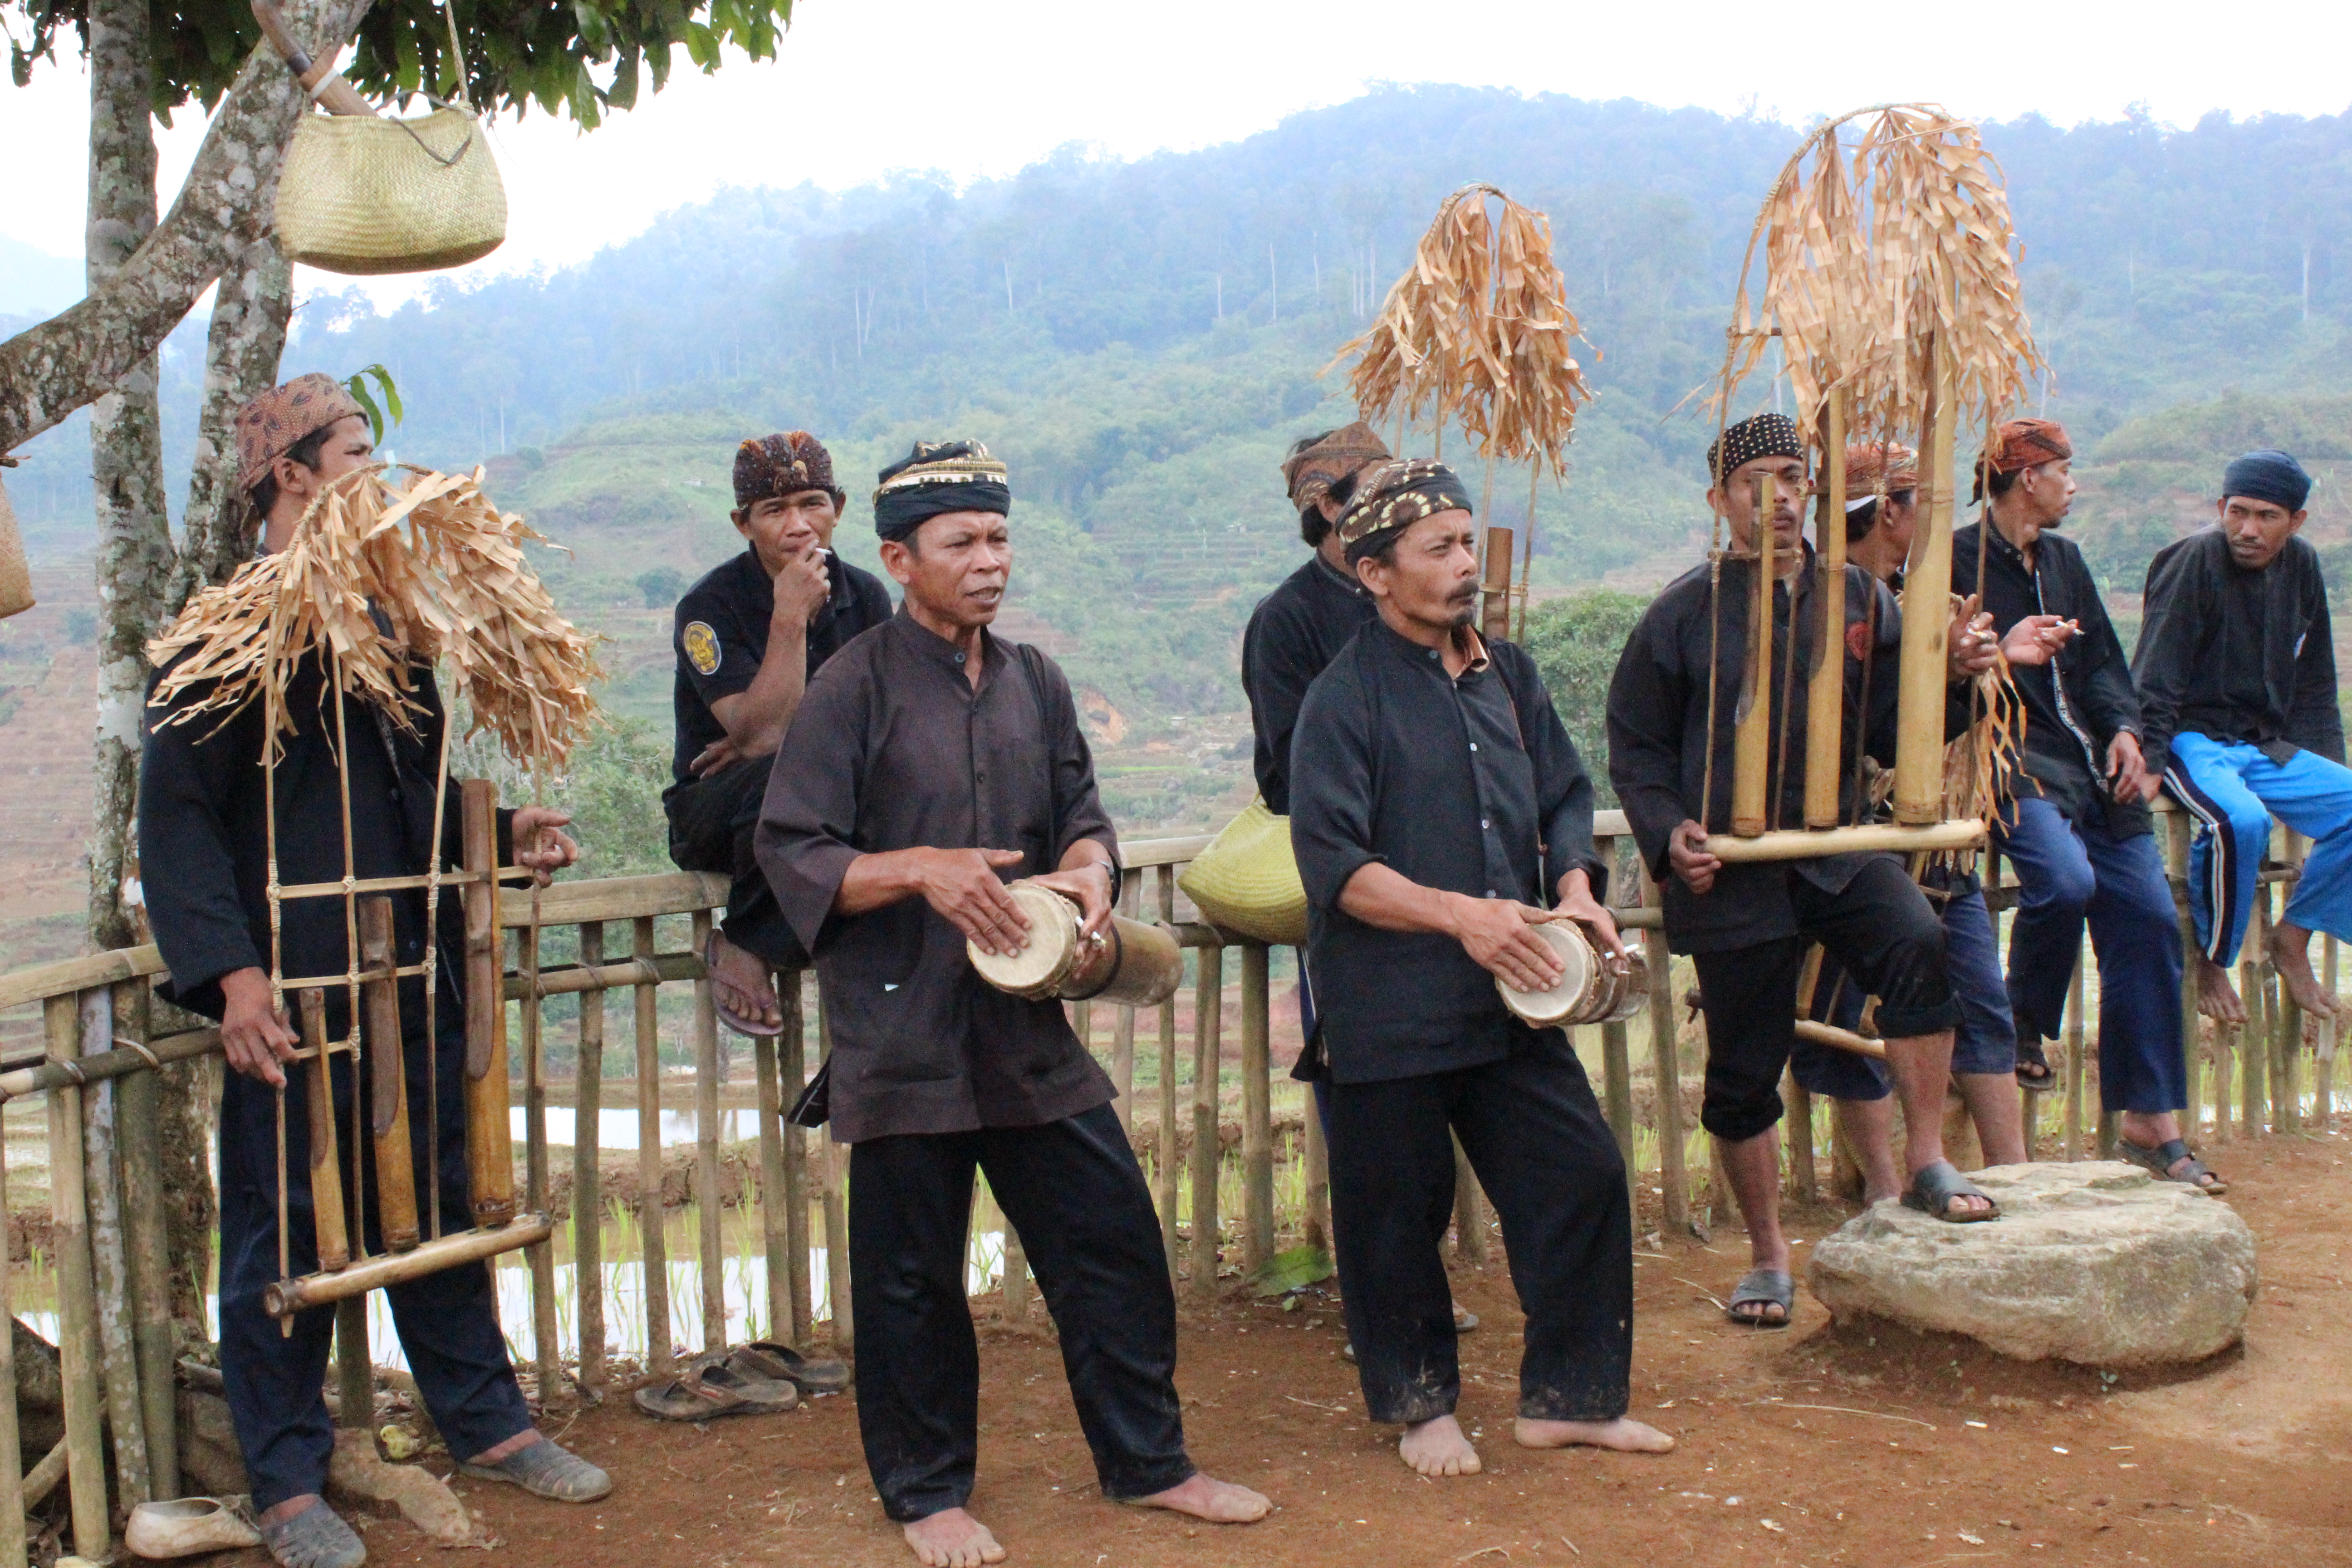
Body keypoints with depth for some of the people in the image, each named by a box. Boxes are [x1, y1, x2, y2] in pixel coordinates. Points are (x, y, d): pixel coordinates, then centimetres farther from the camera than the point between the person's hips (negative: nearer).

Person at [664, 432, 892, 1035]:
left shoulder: (865, 596, 3)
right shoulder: (710, 606, -13)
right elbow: (760, 735, -24)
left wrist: (784, 737, -14)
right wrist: (791, 618, -29)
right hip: (716, 815, -4)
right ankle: (747, 946, -15)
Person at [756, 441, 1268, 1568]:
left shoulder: (1032, 682, 10)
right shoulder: (854, 691, -7)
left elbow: (1081, 815, 17)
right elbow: (790, 853, -9)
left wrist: (1088, 868, -6)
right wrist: (919, 868, -23)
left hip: (1031, 1026, 5)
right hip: (903, 1037, -5)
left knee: (1113, 1239, 9)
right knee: (911, 1274, 6)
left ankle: (1145, 1460, 26)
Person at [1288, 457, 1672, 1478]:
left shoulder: (1507, 676, 9)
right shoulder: (1345, 698, -10)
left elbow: (1564, 800, 16)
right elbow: (1334, 866, -15)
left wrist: (1575, 891, -3)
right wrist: (1463, 914, -24)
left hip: (1513, 996, 6)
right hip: (1389, 1007, -5)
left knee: (1583, 1173, 5)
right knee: (1398, 1210, 6)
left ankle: (1568, 1395, 22)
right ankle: (1420, 1404, 27)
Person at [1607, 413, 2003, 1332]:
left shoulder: (1858, 600, 8)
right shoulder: (1685, 615, 0)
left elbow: (1893, 735, 9)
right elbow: (1636, 748, 5)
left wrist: (1953, 677, -9)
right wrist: (1669, 833, -11)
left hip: (1838, 851, 2)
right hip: (1730, 871, -1)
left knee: (1916, 942, -29)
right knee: (1743, 1074, 4)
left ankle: (1927, 1162, -16)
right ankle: (1768, 1257, 23)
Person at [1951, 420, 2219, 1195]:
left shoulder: (2062, 560, 19)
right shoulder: (1958, 559, -4)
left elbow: (2101, 660, 20)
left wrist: (2123, 730, 4)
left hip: (2087, 760, 7)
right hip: (2008, 756, -7)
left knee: (2147, 913, -2)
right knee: (2066, 878, -33)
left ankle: (2148, 1121, 5)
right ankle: (2026, 1025, -2)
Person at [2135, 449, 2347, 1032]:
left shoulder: (2300, 567, 8)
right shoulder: (2195, 561, -12)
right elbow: (2155, 680, -14)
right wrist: (2148, 762, -23)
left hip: (2265, 745, 7)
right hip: (2192, 739, -7)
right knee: (2240, 819, -35)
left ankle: (2294, 938, 4)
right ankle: (2209, 962, -13)